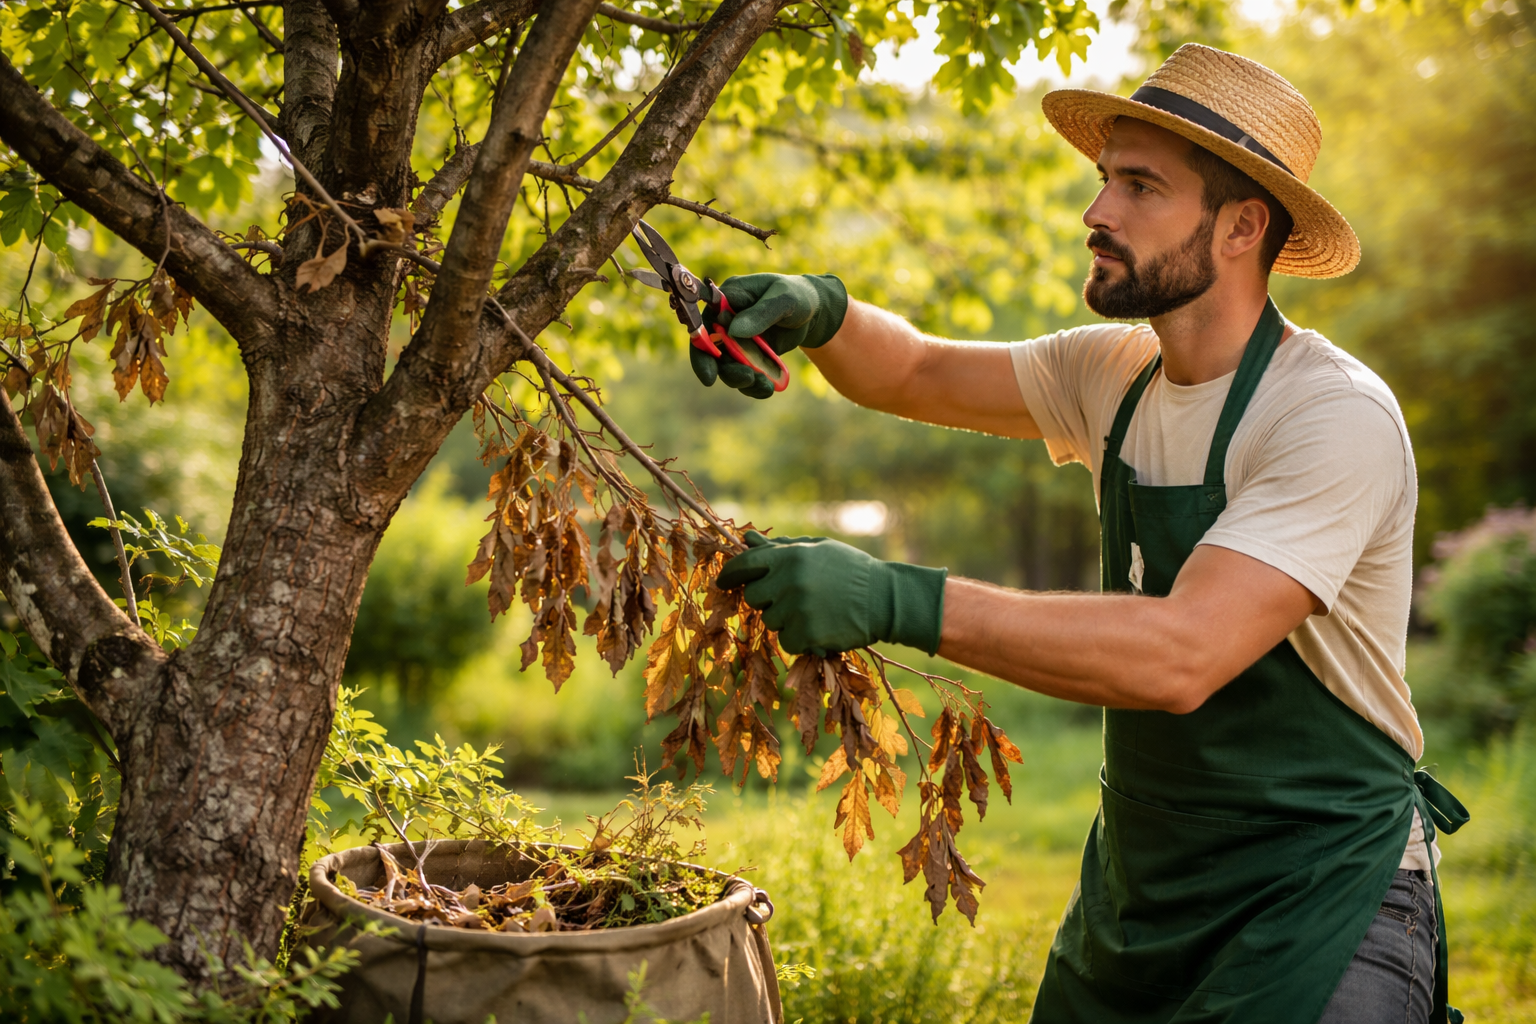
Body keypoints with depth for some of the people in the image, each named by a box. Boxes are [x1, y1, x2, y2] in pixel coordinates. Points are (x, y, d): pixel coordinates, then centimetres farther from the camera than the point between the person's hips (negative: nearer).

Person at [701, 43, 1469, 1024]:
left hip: (1315, 907, -6)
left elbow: (1182, 656, -33)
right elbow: (917, 373, 11)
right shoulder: (1117, 374, 1)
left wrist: (900, 601, -38)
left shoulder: (1338, 417, -22)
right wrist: (821, 309, -13)